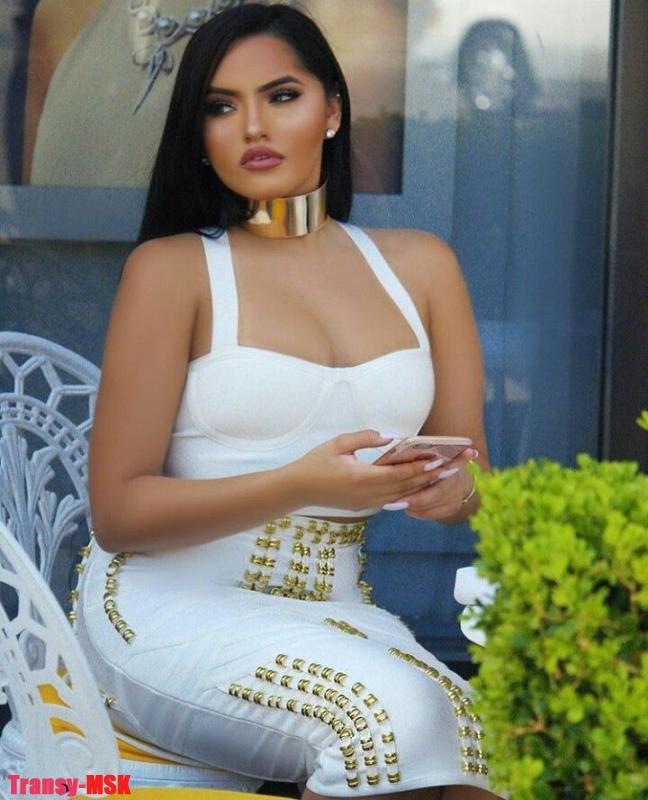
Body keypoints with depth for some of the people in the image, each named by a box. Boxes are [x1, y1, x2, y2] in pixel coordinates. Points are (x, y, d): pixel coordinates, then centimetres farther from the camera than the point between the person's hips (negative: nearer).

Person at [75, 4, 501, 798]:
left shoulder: (419, 265, 12)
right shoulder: (172, 269, -2)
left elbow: (472, 482, 15)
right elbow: (117, 512, -6)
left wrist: (451, 488, -11)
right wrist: (301, 484, -20)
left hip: (332, 611, 4)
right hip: (166, 605, -4)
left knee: (482, 733, -29)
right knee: (395, 714, -32)